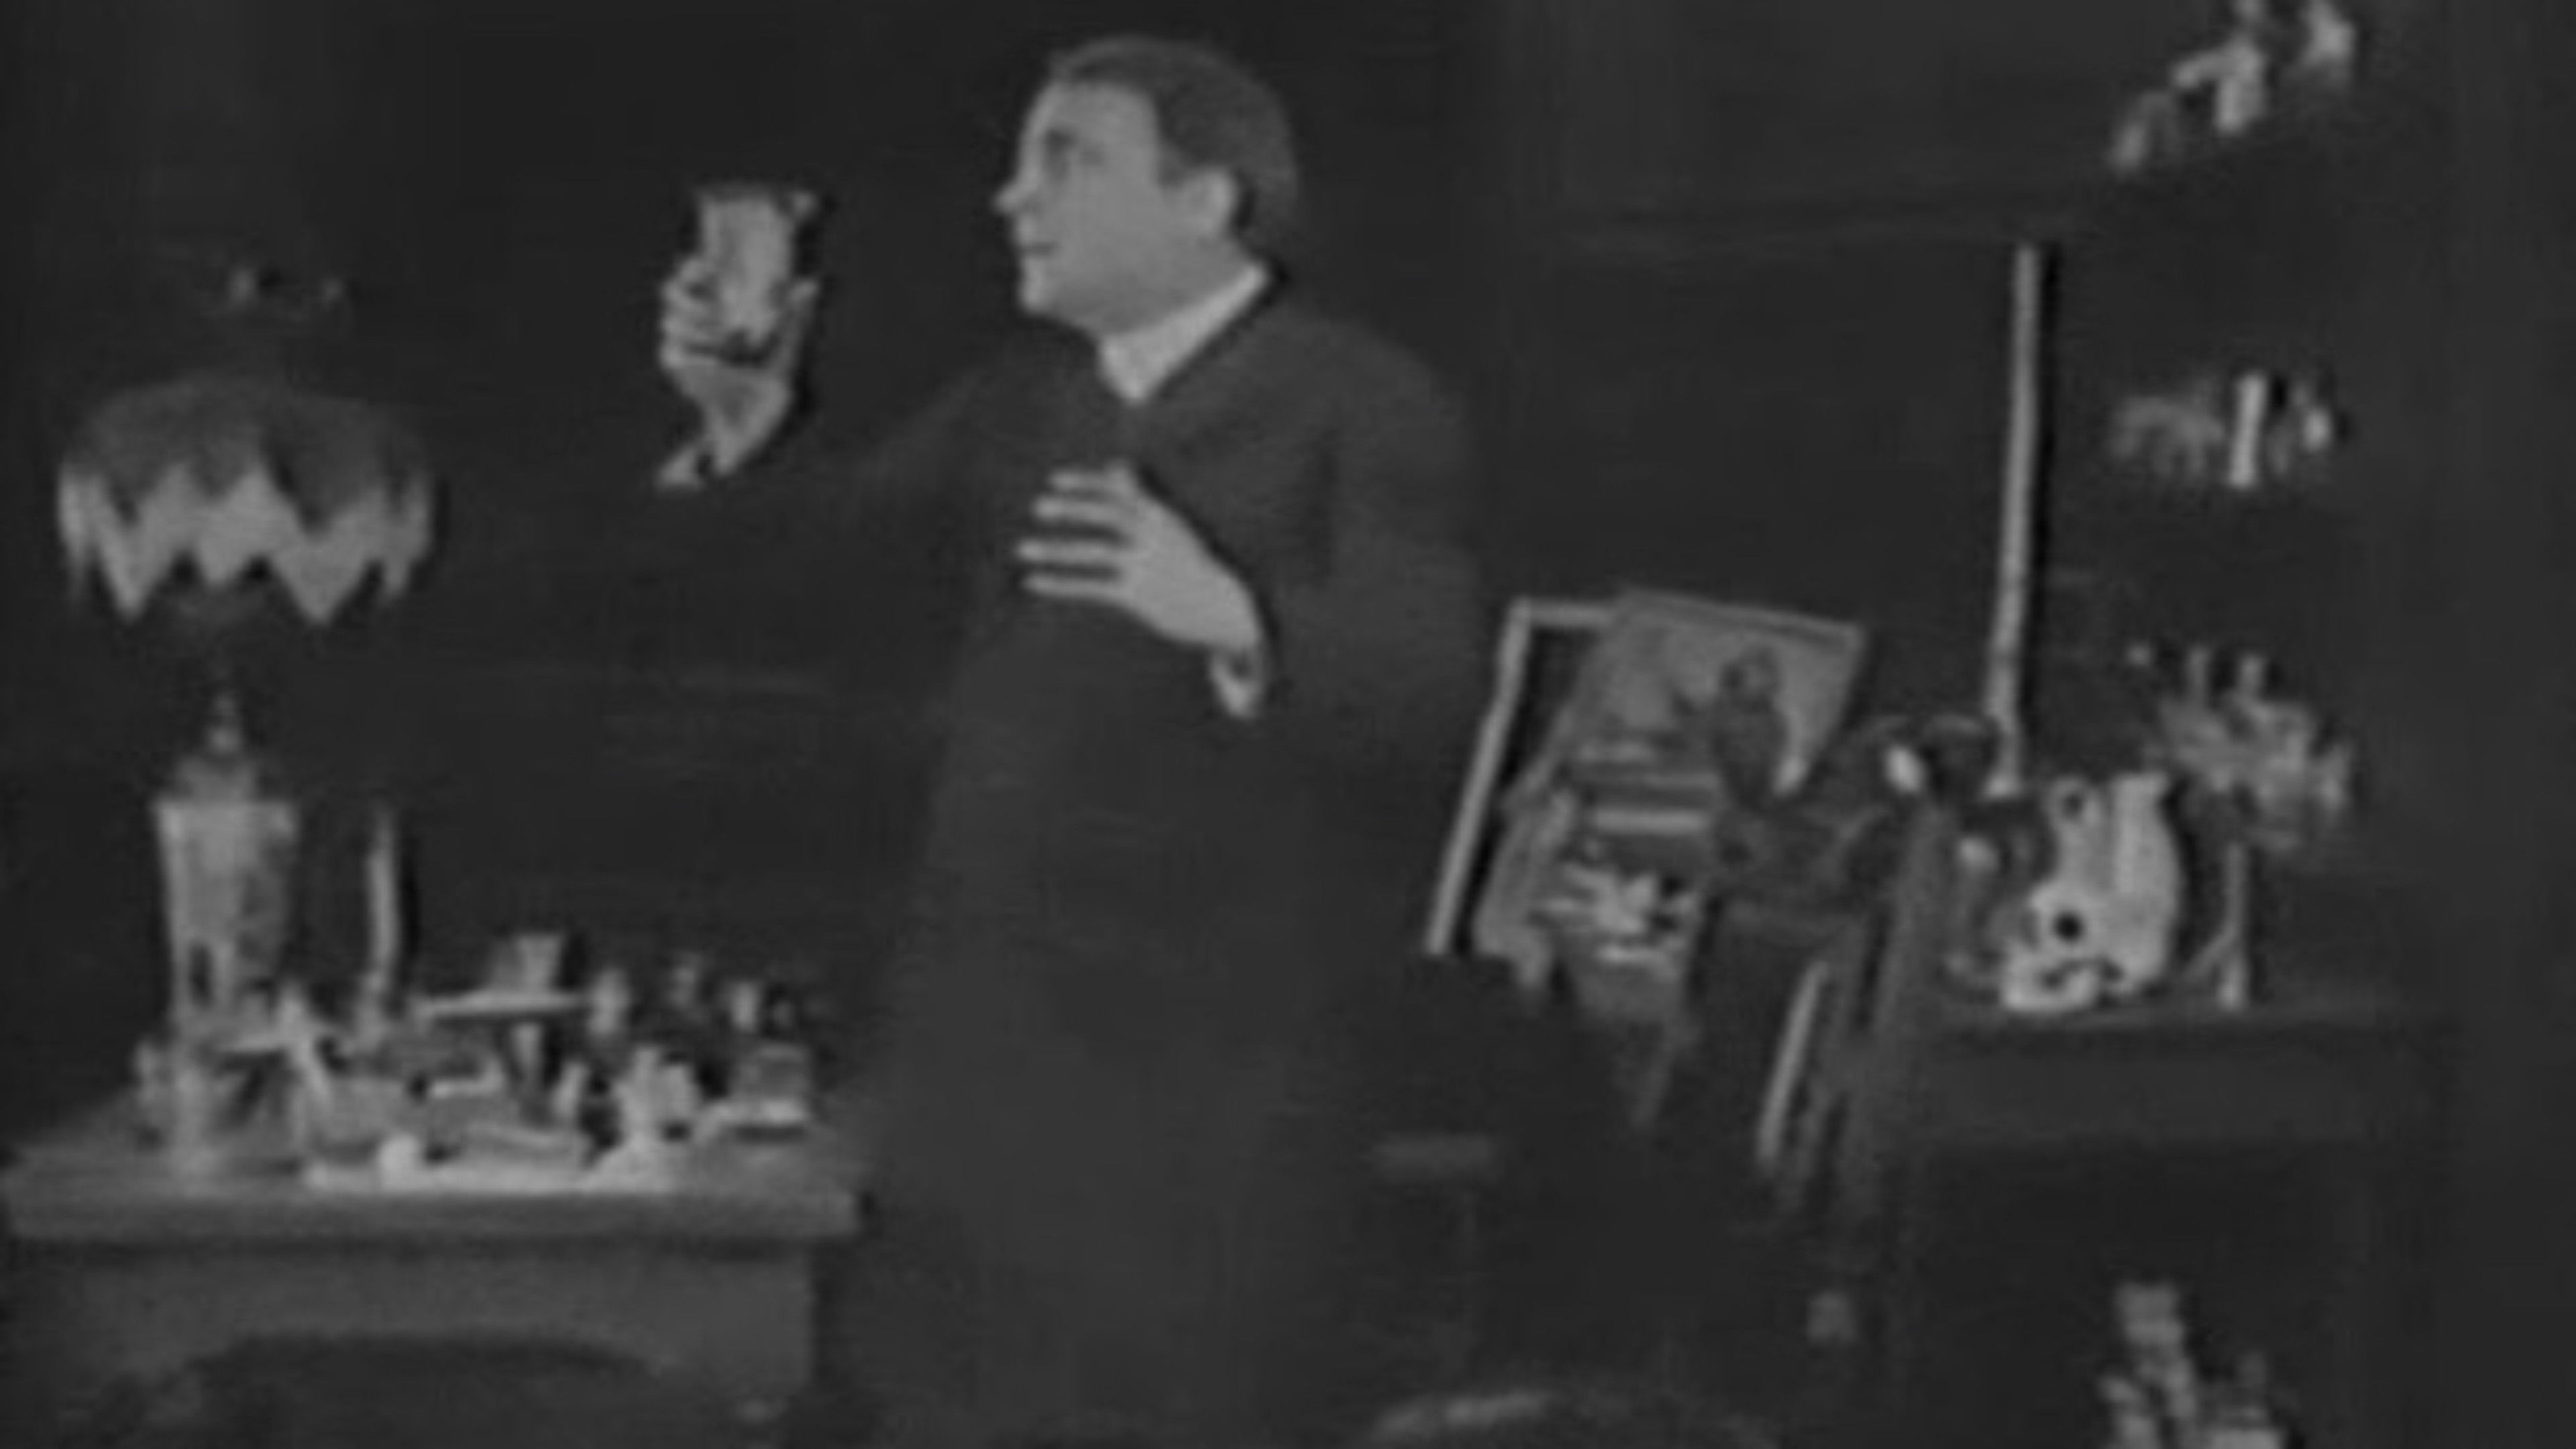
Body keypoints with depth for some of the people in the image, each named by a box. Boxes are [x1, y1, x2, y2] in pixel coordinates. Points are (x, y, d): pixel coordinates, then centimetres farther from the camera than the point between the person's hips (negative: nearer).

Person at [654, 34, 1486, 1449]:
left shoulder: (1367, 408, -10)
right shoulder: (1022, 390, 11)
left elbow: (1427, 692, -22)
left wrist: (1230, 619, -38)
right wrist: (755, 419, -7)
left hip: (1208, 1047, -6)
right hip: (982, 1010, 6)